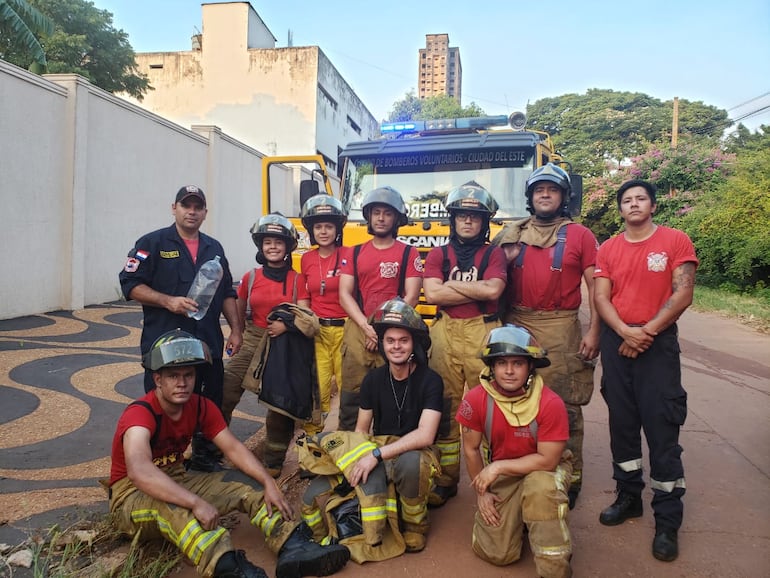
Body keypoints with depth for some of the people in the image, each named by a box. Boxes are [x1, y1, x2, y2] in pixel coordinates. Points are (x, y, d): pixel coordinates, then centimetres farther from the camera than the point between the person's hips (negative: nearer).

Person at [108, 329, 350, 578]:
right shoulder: (140, 413, -25)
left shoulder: (201, 406, -5)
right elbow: (139, 471, -43)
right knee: (170, 504, -40)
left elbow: (233, 448, -9)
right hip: (133, 495, -6)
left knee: (245, 482, -11)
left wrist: (269, 483, -24)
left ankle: (293, 548, -28)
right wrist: (197, 503, -50)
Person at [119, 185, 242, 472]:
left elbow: (227, 293, 17)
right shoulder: (153, 243, -1)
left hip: (209, 344, 5)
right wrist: (168, 301, -19)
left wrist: (236, 330, 9)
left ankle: (205, 455, 27)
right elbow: (130, 284, -6)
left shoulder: (214, 248, 15)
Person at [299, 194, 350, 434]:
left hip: (344, 329, -3)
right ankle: (311, 435, 22)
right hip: (317, 331, 3)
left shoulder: (349, 255, -5)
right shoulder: (307, 259, 8)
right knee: (317, 389, 3)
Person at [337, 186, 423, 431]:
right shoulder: (355, 253, 14)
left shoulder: (408, 254, 6)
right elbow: (344, 295, 5)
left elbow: (411, 297, -2)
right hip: (357, 331, 2)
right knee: (351, 395, 3)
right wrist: (367, 327, -8)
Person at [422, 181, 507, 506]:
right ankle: (446, 481, 16)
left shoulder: (493, 254, 8)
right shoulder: (438, 255, 11)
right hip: (445, 333, 2)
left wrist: (452, 284, -4)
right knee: (446, 409, 5)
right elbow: (432, 294, -6)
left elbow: (494, 289, -12)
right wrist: (478, 291, -6)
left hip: (483, 333, -1)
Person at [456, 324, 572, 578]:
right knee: (494, 553, -6)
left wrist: (498, 466, -24)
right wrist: (482, 492, -4)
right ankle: (518, 516, 27)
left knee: (541, 486, -38)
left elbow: (547, 460, -23)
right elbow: (471, 449, -6)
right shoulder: (476, 400, -20)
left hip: (543, 469, -2)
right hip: (501, 476, 3)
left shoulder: (550, 403, -27)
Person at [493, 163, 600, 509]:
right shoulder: (513, 235, 13)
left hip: (560, 329, -3)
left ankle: (569, 478, 13)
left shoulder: (579, 236, 4)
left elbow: (595, 287, 1)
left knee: (565, 406, 1)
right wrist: (506, 259, 0)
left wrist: (594, 331, -6)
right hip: (516, 326, 3)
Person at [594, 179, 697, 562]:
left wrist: (647, 332, -14)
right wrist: (625, 332, -17)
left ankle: (668, 521, 8)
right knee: (622, 424, 11)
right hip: (616, 342, 4)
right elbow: (601, 298, -1)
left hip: (658, 343, -3)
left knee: (662, 430, -3)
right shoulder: (608, 249, 8)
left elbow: (683, 295, -9)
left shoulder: (676, 242, -1)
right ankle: (628, 497, 27)